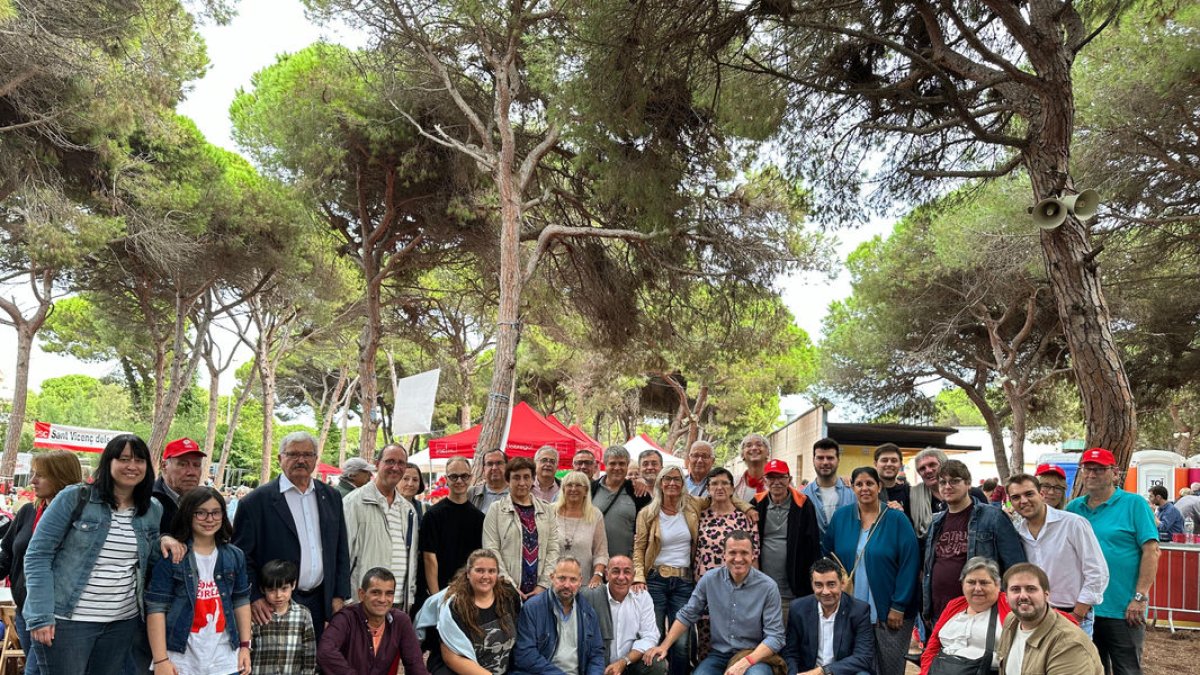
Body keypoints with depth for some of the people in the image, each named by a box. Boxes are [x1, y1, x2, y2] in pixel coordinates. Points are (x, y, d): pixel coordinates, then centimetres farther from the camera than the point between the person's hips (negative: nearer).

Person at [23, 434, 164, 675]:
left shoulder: (153, 511, 5)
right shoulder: (74, 498, -7)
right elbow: (38, 555, -8)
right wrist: (40, 615, -13)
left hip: (124, 623, 4)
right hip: (67, 619, -4)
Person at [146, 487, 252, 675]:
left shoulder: (234, 556, 6)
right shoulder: (170, 557, -6)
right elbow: (156, 608, -8)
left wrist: (245, 645, 6)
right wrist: (161, 660, -13)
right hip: (180, 658, -3)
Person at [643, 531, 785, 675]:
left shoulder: (768, 587, -9)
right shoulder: (710, 580, -1)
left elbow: (775, 636, -10)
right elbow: (686, 616, 9)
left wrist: (746, 662, -24)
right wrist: (664, 646, -2)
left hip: (755, 656, -4)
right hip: (719, 655, 4)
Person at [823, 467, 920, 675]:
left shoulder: (897, 519, -6)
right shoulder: (840, 517, 4)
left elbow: (908, 564, -9)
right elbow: (826, 554, 14)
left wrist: (898, 607, -12)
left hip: (889, 612, -3)